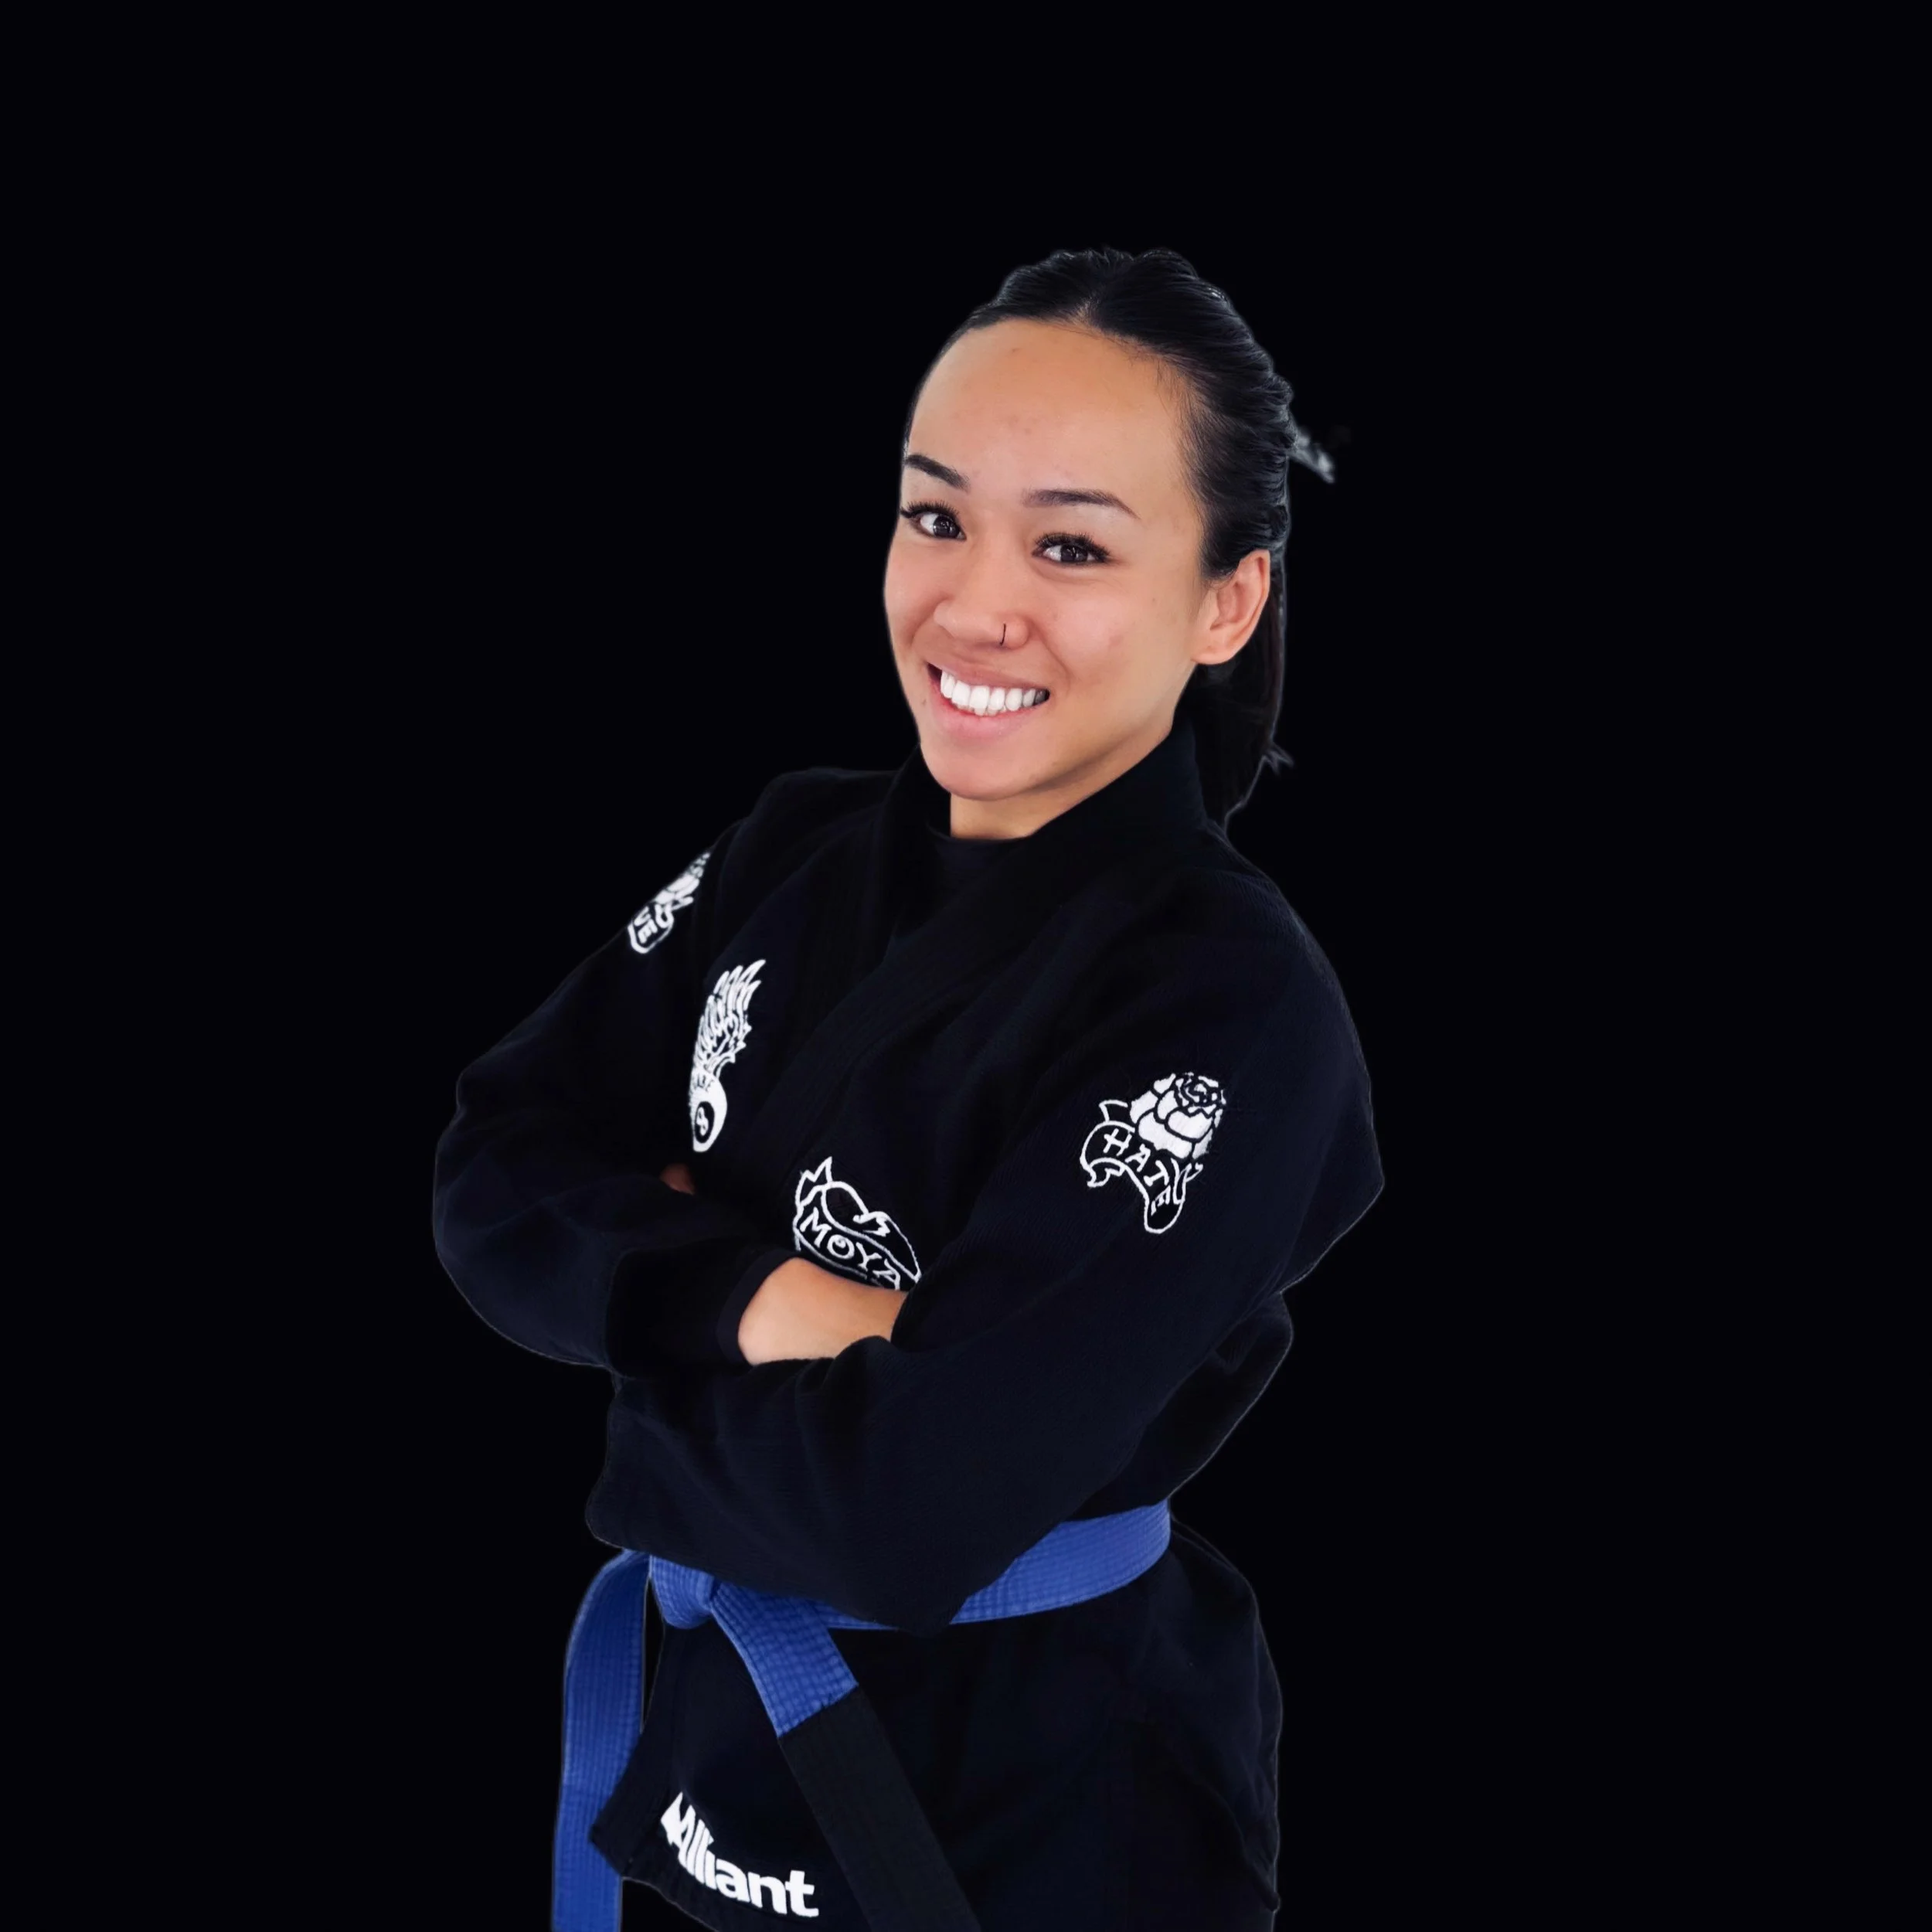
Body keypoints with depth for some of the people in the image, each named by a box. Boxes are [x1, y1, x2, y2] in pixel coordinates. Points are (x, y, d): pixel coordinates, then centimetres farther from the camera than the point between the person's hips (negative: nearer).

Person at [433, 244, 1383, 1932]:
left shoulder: (1232, 1012, -23)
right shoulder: (798, 851, -1)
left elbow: (909, 1517, -28)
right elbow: (499, 1175, -5)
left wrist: (643, 1308, -12)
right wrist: (745, 1301, -23)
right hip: (716, 1726, 6)